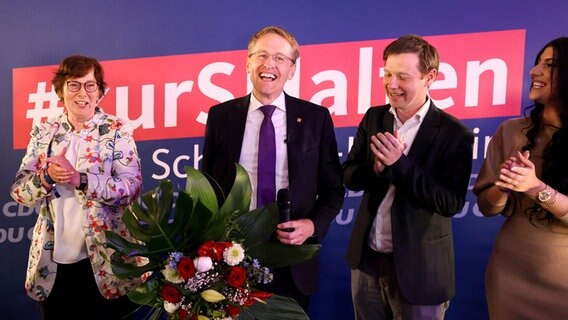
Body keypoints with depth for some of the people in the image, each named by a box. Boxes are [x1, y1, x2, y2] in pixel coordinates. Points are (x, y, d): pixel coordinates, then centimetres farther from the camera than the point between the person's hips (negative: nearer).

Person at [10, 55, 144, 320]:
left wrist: (79, 179, -24)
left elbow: (132, 188, -13)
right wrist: (47, 177, -18)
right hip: (51, 260, 3)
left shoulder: (117, 131, -5)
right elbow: (19, 192, 2)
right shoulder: (43, 132, 4)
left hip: (103, 259, -3)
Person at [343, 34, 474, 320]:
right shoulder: (373, 117, 1)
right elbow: (349, 176, 0)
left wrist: (400, 164, -26)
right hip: (367, 258, 5)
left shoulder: (454, 134, -13)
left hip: (418, 267, -4)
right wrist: (377, 168, -21)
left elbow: (451, 203, -18)